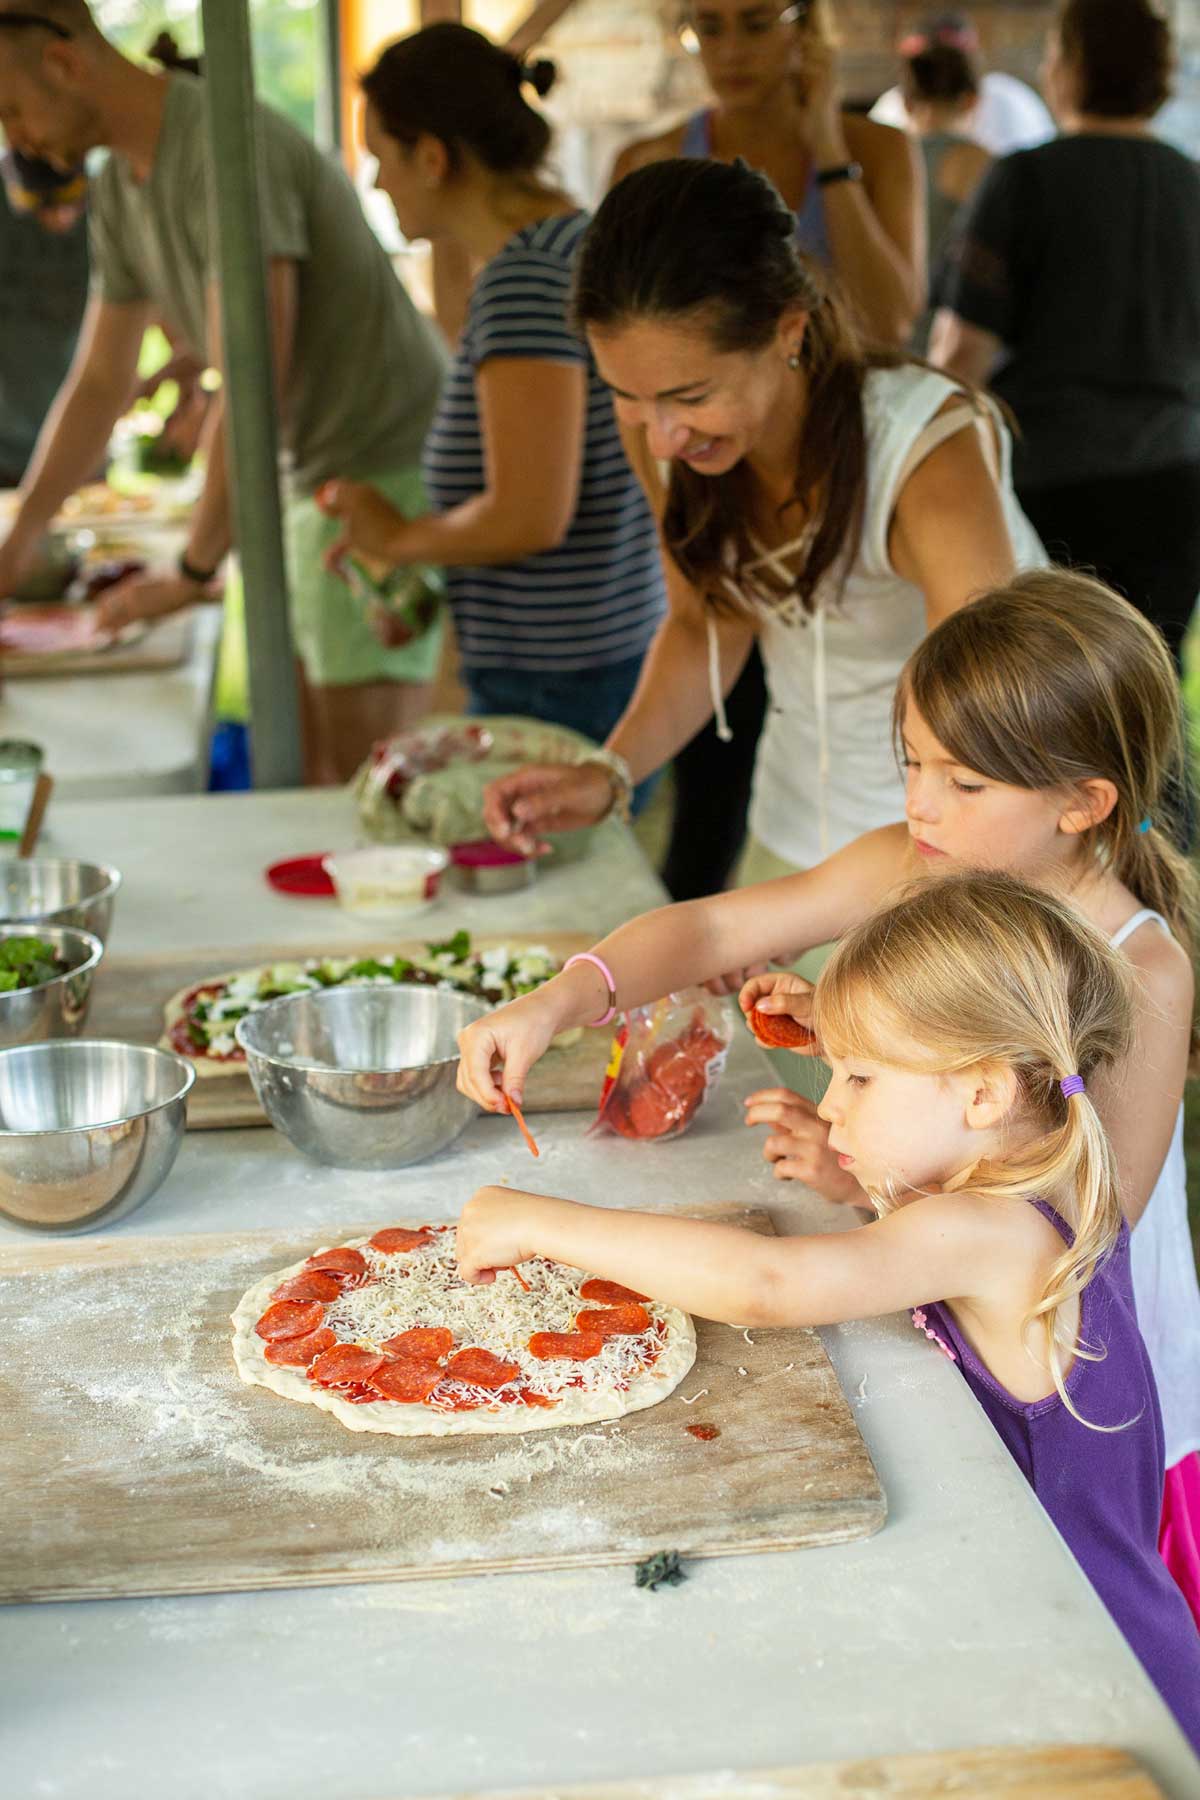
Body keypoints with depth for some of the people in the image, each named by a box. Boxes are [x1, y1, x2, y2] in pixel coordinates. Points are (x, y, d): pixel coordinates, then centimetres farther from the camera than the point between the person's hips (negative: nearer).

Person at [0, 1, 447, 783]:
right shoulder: (119, 190, 7)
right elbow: (99, 383, 15)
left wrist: (195, 571, -19)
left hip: (393, 463, -9)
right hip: (322, 469, 9)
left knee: (367, 776, -8)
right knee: (305, 762, 12)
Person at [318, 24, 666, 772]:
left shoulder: (524, 276, -17)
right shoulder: (580, 241, 12)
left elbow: (528, 515, -24)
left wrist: (396, 537, -6)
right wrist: (417, 576, 17)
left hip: (554, 692, -10)